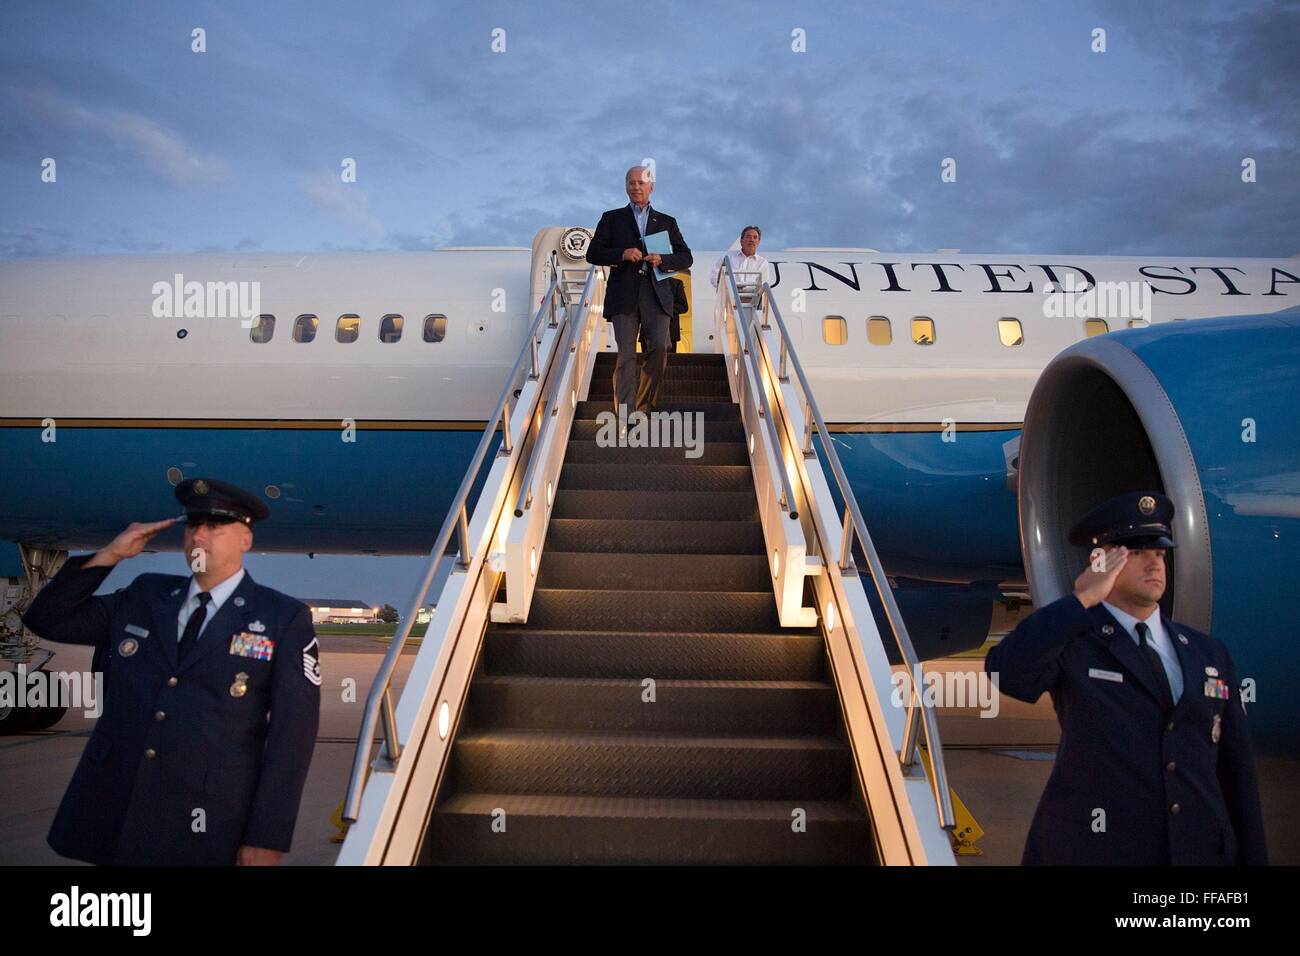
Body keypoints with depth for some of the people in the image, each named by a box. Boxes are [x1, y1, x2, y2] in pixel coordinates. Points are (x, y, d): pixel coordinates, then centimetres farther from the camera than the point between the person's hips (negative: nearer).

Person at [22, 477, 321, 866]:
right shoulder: (144, 596, 9)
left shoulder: (285, 619, -5)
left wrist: (267, 840, -11)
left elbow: (292, 733, -8)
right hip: (109, 816, 4)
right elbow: (47, 619, 13)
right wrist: (110, 554, 0)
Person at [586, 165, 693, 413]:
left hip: (656, 293, 2)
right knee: (626, 354, -7)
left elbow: (686, 257, 14)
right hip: (624, 294, -1)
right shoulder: (612, 218, 14)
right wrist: (622, 254, -11)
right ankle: (626, 413, -5)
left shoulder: (666, 222, 19)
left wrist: (662, 260, -7)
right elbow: (592, 254, 6)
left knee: (660, 349, -9)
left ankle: (645, 406, 7)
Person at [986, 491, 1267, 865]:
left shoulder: (1209, 654, 8)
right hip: (1091, 851, -4)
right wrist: (1083, 599, -20)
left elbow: (1236, 770, 10)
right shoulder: (1070, 641, -7)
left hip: (1201, 850, 5)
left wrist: (1253, 856, 6)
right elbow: (1004, 673, -28)